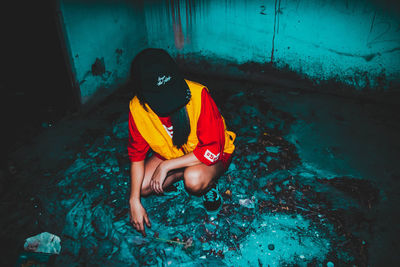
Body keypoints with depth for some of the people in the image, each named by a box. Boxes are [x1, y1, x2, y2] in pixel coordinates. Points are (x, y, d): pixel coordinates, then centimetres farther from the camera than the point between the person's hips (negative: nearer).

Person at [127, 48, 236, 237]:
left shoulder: (198, 94, -33)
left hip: (212, 154, -4)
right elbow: (137, 156, -9)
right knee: (141, 187, -17)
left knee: (194, 180, -36)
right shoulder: (137, 109, -20)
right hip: (170, 153, 5)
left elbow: (212, 150, -30)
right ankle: (181, 179, 9)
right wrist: (134, 201, -15)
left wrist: (166, 166, -29)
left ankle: (209, 185, 1)